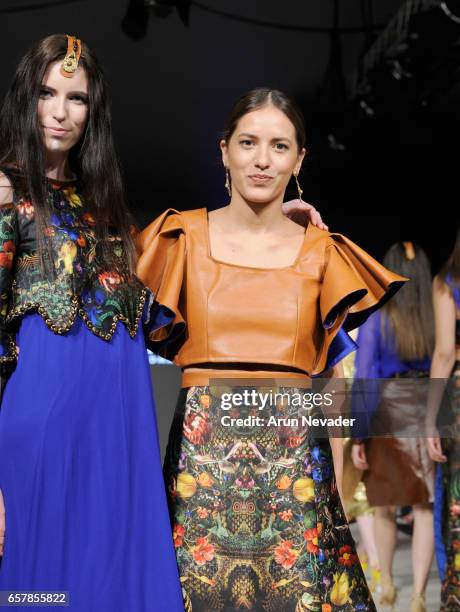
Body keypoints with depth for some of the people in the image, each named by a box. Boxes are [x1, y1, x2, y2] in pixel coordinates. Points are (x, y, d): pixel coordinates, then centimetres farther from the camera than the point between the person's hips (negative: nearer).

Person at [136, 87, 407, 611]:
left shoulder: (322, 253, 5)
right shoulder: (185, 237, 4)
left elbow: (335, 376, 4)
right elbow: (140, 337, 5)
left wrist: (345, 479, -1)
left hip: (297, 454, 1)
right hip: (202, 449, 0)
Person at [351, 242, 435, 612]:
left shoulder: (376, 320, -10)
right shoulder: (439, 317, -4)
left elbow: (365, 379, -13)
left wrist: (357, 436, -9)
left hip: (387, 416, -1)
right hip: (430, 417, 1)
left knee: (385, 506, 18)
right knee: (425, 510, 6)